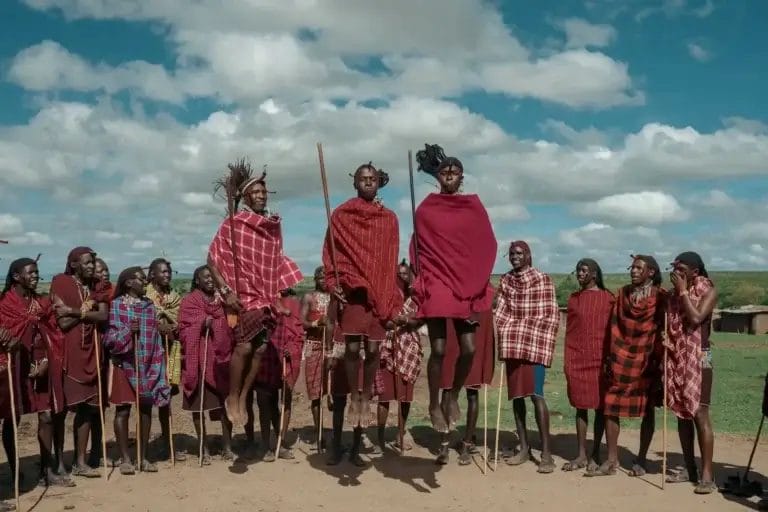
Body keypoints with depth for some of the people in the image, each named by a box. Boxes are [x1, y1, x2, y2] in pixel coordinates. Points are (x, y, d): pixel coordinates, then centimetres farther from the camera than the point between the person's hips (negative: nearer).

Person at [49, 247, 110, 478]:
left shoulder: (96, 286, 11)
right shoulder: (61, 283, -5)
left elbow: (103, 316, -5)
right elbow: (64, 322, -14)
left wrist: (75, 311, -13)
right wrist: (87, 310, -7)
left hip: (88, 351, 5)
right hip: (66, 351, -5)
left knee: (87, 406, 5)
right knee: (61, 408, 1)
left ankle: (80, 462, 13)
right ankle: (59, 463, 10)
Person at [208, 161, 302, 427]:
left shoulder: (274, 225, 8)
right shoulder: (233, 223, -6)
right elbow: (212, 259, -7)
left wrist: (279, 293, 12)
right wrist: (226, 290, -15)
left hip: (267, 297, 5)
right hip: (243, 296, -5)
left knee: (260, 349, 2)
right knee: (244, 346, -14)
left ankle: (242, 398, 15)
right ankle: (232, 398, 5)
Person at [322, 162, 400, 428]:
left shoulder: (389, 218, 10)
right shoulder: (341, 215, 3)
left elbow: (391, 259, 11)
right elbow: (330, 253, 3)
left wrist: (390, 295, 6)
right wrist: (332, 283, -8)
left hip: (380, 291, 2)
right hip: (351, 288, -2)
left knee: (373, 349, 2)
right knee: (353, 347, -5)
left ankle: (366, 399, 19)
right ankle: (354, 399, 13)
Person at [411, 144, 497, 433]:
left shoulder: (474, 206, 7)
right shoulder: (426, 209, 4)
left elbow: (487, 246, 7)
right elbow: (417, 248, 7)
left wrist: (477, 282, -1)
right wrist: (421, 282, -1)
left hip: (467, 286, 2)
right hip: (435, 285, -2)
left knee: (469, 349, -3)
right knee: (438, 349, -5)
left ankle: (453, 396, 23)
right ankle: (434, 404, 13)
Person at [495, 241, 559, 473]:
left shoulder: (543, 279, -2)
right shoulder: (505, 281, 11)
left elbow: (551, 315, -4)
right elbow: (501, 311, 12)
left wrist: (540, 341, -9)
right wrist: (500, 337, 1)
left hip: (535, 344, -5)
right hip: (512, 345, 5)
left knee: (536, 394, -13)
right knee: (516, 395, 8)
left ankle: (546, 452, -8)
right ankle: (524, 448, 18)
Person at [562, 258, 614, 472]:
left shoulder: (608, 299, -1)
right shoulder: (574, 298, 10)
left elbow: (612, 330, -1)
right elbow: (569, 330, 11)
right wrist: (567, 360, 6)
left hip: (599, 358, -3)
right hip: (577, 358, 3)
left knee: (599, 405, 4)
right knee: (580, 405, 6)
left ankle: (595, 454, 12)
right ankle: (581, 454, 12)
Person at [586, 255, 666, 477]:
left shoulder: (661, 297, -3)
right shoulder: (622, 294, 8)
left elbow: (664, 330, -5)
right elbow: (614, 327, 7)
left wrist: (661, 361, -10)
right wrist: (610, 357, 3)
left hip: (647, 361, -3)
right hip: (621, 359, 4)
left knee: (647, 409, 6)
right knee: (610, 407, 0)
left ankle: (641, 460, 17)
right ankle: (612, 460, 8)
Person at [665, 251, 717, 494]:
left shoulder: (709, 291, -5)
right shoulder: (675, 292, 11)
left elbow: (696, 318, -21)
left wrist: (683, 290, -14)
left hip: (698, 358, -6)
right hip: (676, 358, 6)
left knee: (700, 414, -10)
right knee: (681, 413, 8)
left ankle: (707, 474, -7)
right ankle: (689, 469, 16)